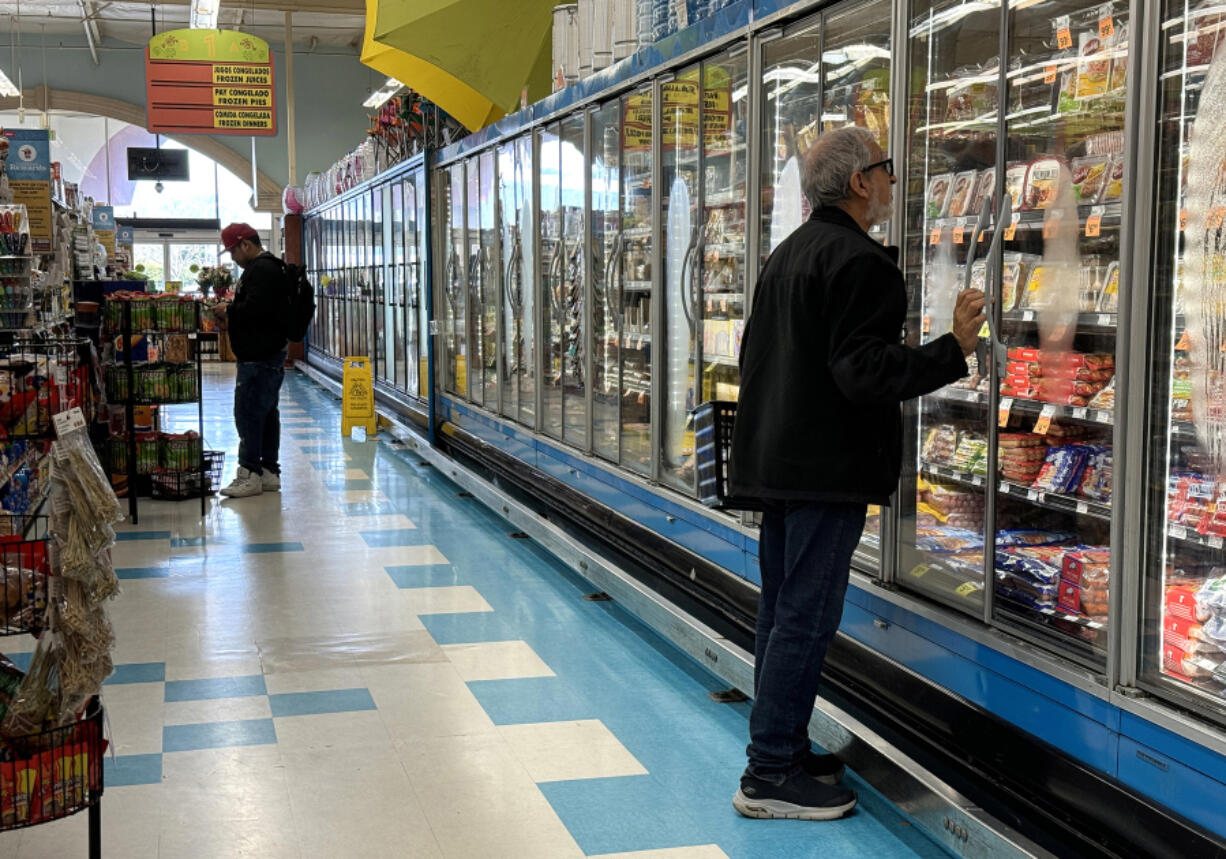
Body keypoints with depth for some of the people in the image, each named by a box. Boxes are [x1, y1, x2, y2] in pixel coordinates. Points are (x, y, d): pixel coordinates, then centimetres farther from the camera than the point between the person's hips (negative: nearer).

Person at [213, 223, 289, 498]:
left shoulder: (260, 270, -15)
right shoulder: (268, 267, 19)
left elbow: (254, 309, -26)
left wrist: (229, 309, -10)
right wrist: (232, 311, 12)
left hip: (258, 358, -11)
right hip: (269, 354, 11)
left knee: (247, 413, -8)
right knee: (267, 412, 13)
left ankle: (250, 474, -6)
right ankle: (269, 471, 18)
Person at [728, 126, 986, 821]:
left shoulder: (790, 253, 16)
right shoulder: (861, 262, -15)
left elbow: (756, 355, 22)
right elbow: (862, 370, -23)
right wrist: (955, 349, -24)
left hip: (778, 460, 10)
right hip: (828, 468, -10)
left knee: (782, 609, 15)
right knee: (807, 615, -5)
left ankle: (783, 748, 26)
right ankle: (771, 775, 0)